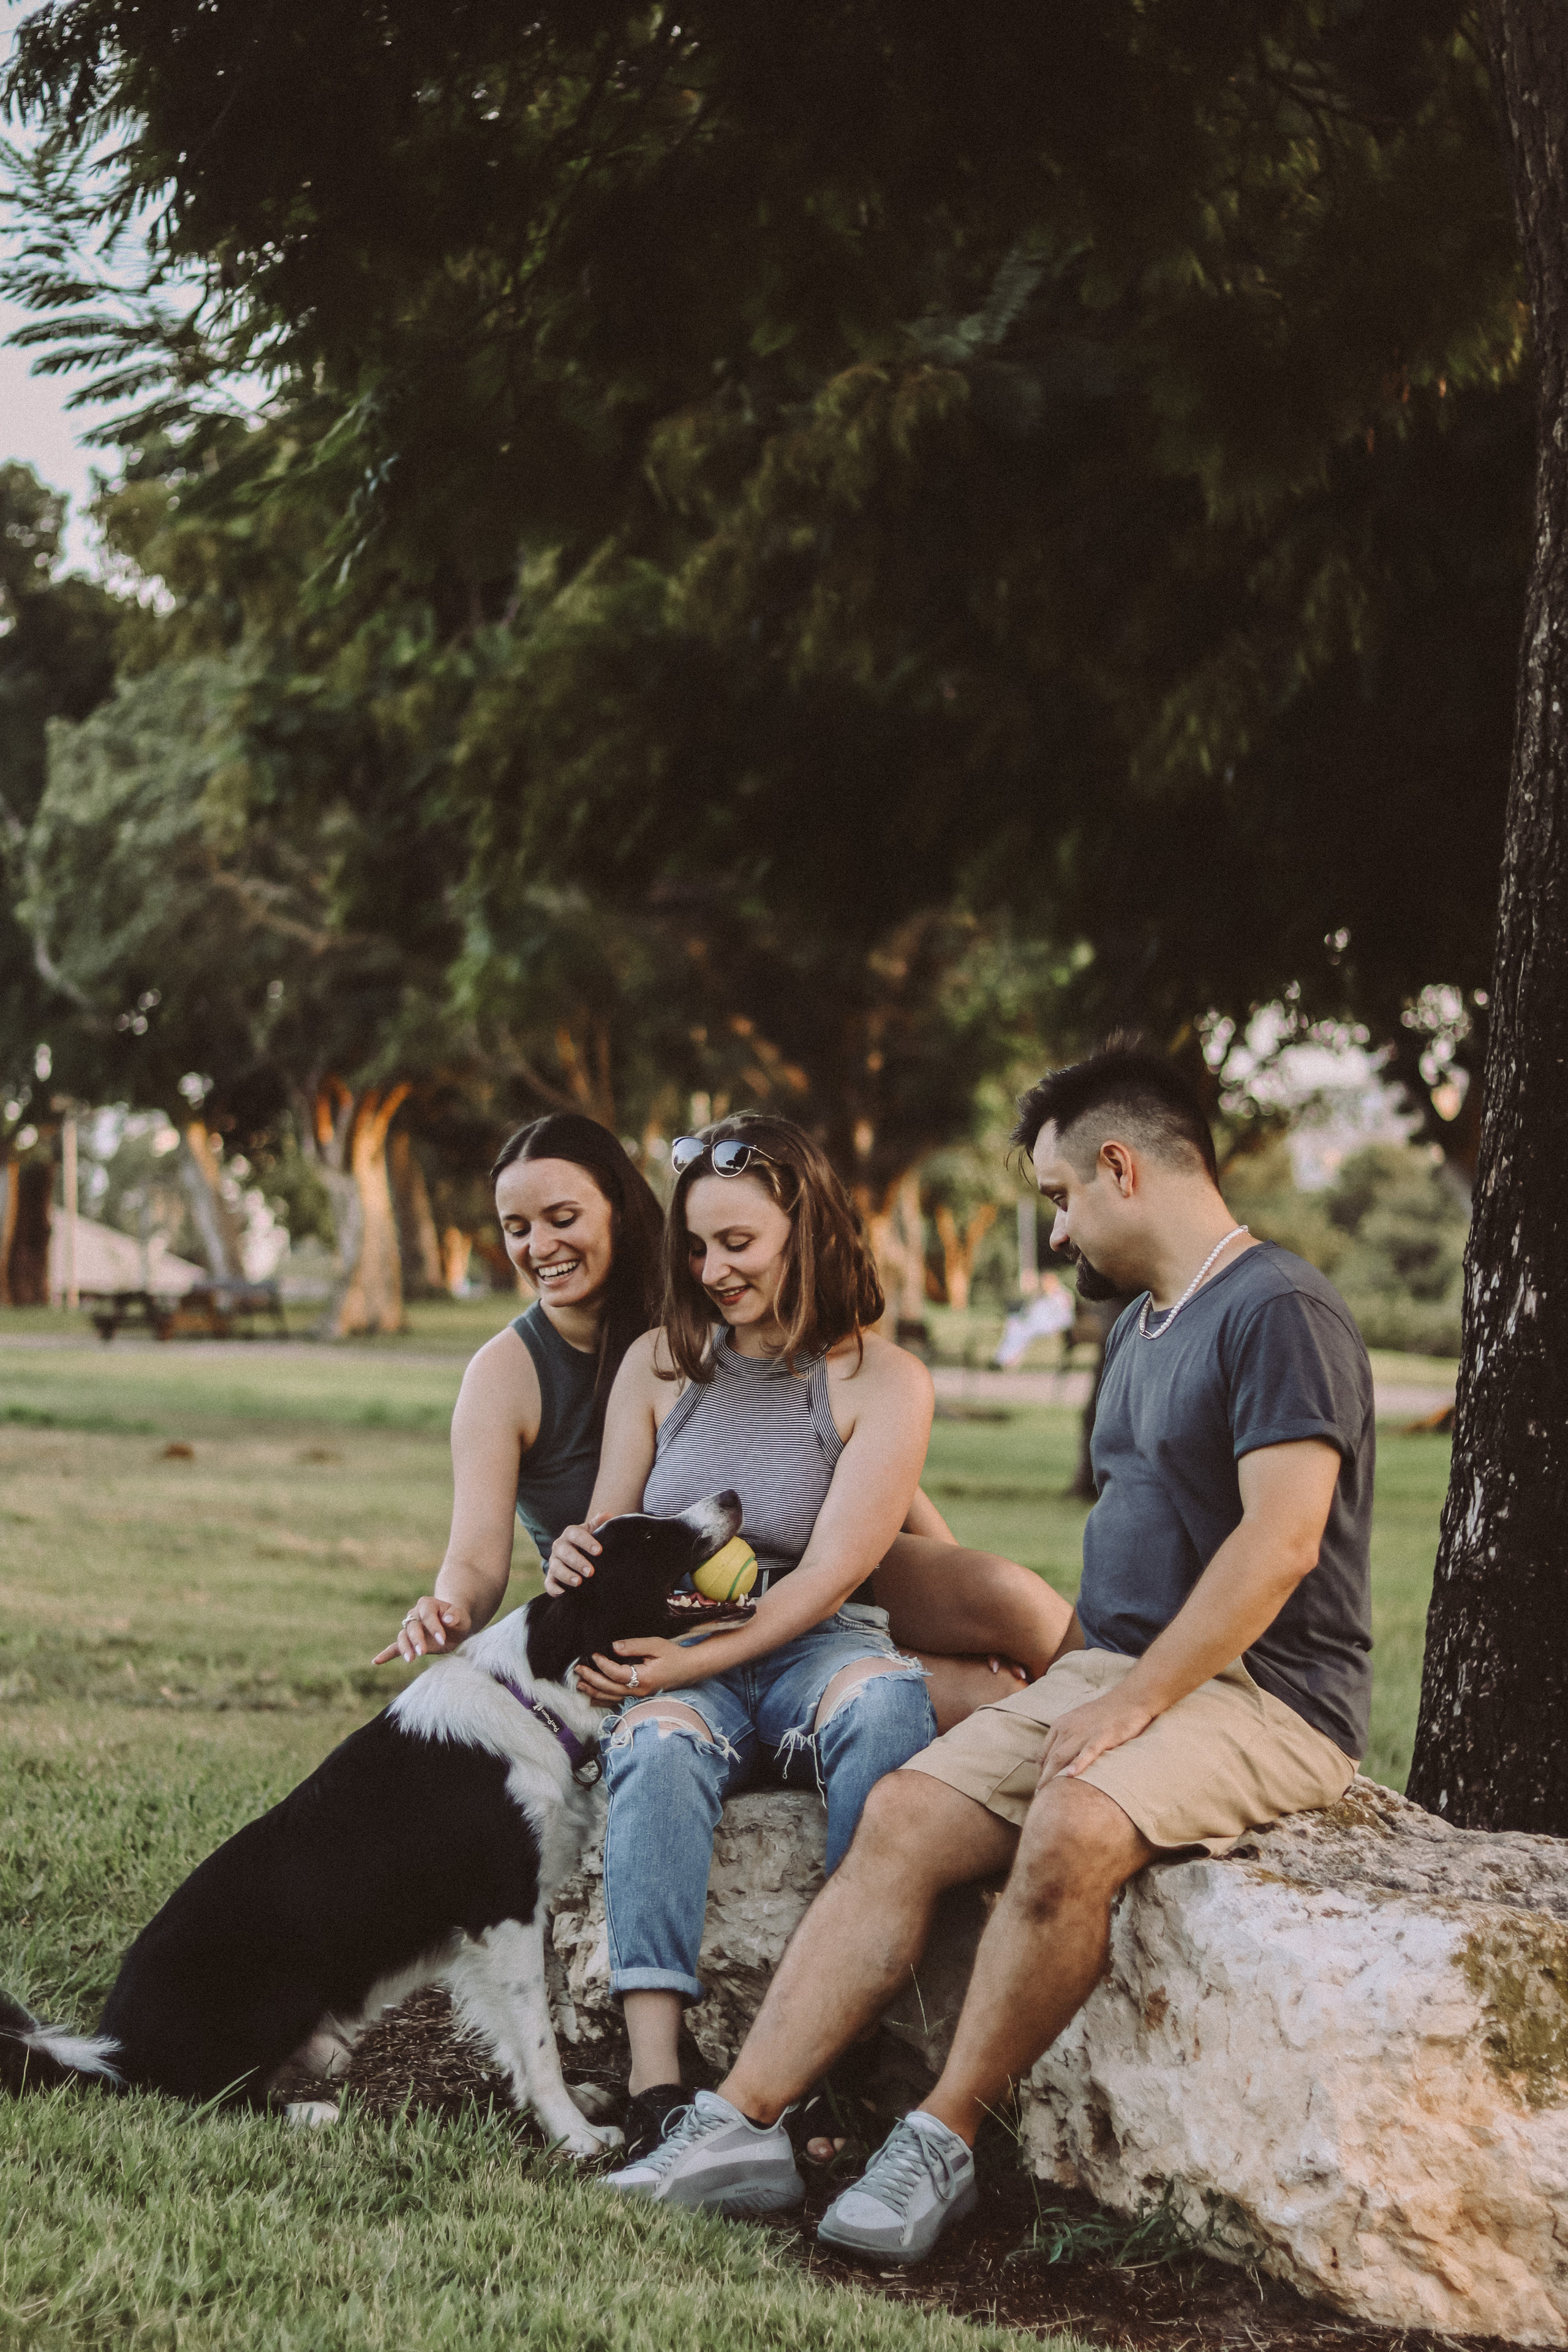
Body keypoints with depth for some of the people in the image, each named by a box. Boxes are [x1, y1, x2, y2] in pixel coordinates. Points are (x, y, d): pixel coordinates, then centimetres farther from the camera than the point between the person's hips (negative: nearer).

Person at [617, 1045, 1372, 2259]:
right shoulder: (1141, 1326, 20)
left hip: (1263, 1692, -9)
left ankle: (941, 2144, -20)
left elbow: (1280, 1541, -20)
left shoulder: (1280, 1312, -11)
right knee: (902, 1815, -10)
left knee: (1072, 1829, -34)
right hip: (1119, 1669, 9)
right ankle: (740, 2126, -16)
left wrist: (1135, 1699, -22)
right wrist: (1069, 1662, 11)